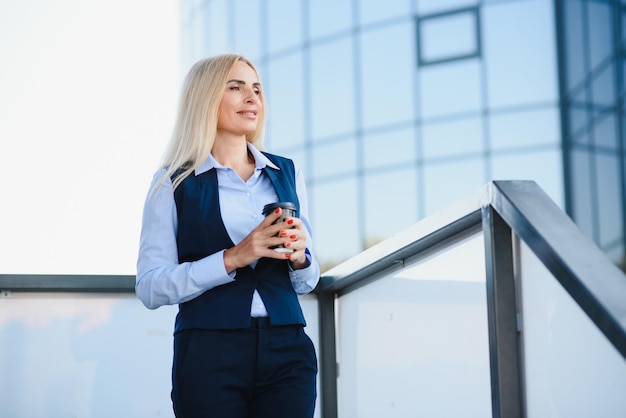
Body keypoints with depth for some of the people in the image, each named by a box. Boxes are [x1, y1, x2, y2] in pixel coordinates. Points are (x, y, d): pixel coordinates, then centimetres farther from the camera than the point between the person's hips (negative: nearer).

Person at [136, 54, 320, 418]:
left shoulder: (287, 174, 10)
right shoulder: (175, 183, 0)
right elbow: (150, 288, -9)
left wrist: (299, 257, -6)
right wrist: (232, 258, -18)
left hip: (287, 351, 3)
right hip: (209, 356, -3)